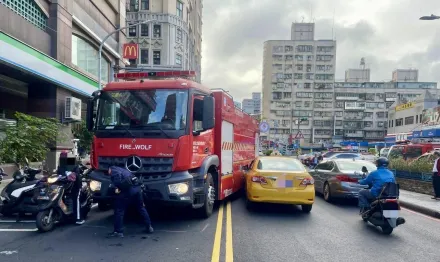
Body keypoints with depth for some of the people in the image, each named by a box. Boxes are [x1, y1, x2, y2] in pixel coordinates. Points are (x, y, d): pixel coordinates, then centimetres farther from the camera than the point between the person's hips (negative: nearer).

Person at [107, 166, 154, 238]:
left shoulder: (113, 169, 9)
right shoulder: (123, 170, 34)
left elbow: (117, 175, -14)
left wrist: (116, 187, -9)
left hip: (128, 189, -8)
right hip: (137, 187, 8)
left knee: (119, 210, 4)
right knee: (141, 208, 19)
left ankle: (118, 232, 6)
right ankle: (149, 227, 26)